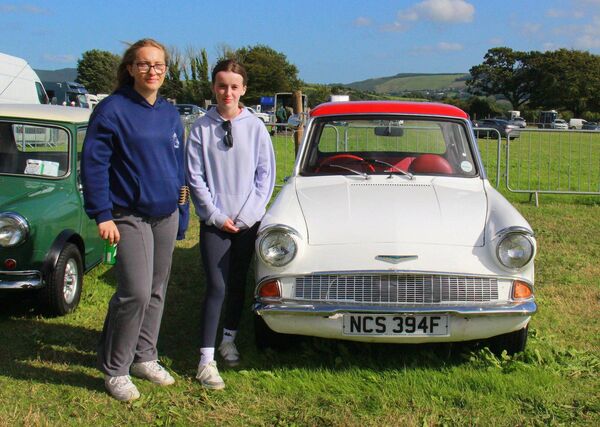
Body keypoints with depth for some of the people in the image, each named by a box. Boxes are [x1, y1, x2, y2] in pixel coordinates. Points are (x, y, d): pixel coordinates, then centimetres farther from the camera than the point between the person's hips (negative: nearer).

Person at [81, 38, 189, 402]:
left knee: (157, 290, 12)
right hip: (130, 217, -6)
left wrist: (183, 214, 15)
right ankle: (115, 370, 4)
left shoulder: (171, 114, 10)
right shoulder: (112, 110, -8)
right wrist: (102, 215, -16)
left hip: (166, 215, 6)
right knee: (135, 293, -12)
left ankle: (145, 357, 27)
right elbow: (93, 164, -11)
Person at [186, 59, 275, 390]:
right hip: (214, 222, -2)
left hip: (247, 222, 2)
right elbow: (195, 177, -2)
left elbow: (266, 175, 1)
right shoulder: (201, 128, -2)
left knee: (238, 284, 13)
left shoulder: (255, 127, 0)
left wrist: (247, 214, -6)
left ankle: (229, 339, 33)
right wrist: (215, 215, -8)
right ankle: (206, 359, -3)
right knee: (216, 287, -7)